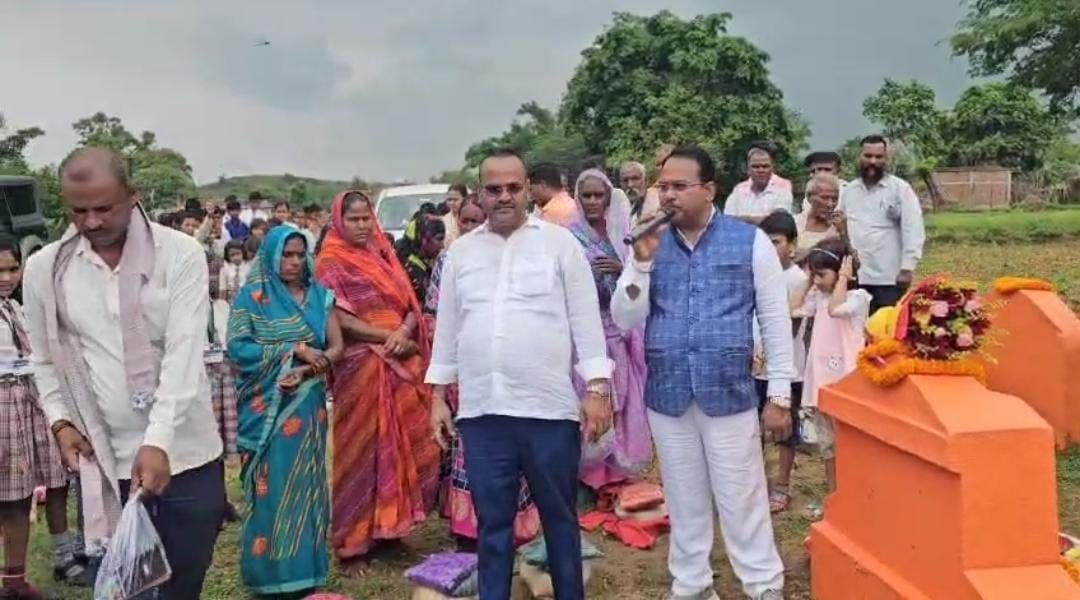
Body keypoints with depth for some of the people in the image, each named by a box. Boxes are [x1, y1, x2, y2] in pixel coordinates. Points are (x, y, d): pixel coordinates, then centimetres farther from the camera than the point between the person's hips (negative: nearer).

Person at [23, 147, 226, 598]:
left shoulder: (179, 254, -8)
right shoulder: (44, 268, 1)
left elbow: (184, 353, -16)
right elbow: (46, 361, 12)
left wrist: (158, 442, -24)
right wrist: (60, 421, -4)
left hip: (184, 453, -1)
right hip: (103, 460, 2)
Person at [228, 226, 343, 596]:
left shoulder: (320, 295, 7)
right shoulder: (251, 296, -1)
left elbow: (336, 347, 2)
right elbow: (238, 348, -11)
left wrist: (307, 369, -16)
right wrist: (295, 349, -16)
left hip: (308, 404, 3)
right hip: (267, 408, -3)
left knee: (306, 485, 8)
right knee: (271, 489, 1)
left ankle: (307, 569, 18)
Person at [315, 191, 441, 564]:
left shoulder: (383, 255, 15)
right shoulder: (331, 262, -1)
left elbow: (410, 304, 10)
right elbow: (338, 317, -11)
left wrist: (404, 332, -11)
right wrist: (388, 337, -15)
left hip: (402, 362, 5)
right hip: (361, 363, -5)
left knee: (403, 441, 7)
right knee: (363, 444, 0)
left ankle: (391, 519, 20)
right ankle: (357, 531, 10)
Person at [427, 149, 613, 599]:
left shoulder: (560, 242, 1)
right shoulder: (460, 251, 10)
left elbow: (586, 320, -1)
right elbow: (447, 327, 14)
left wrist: (597, 390, -6)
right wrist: (438, 396, 12)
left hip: (549, 406, -2)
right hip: (481, 409, 3)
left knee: (559, 516, 12)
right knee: (493, 519, 12)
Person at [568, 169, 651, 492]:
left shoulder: (621, 233, 7)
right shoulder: (570, 237, -1)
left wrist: (621, 270, -12)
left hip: (620, 328, 3)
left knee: (622, 400, 7)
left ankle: (618, 468, 21)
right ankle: (592, 473, 10)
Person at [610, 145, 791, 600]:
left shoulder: (750, 241, -2)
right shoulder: (650, 245, 5)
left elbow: (775, 321, -1)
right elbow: (625, 322, 1)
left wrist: (779, 396, -2)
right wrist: (642, 261, -12)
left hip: (729, 393, -3)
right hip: (667, 397, 3)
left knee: (742, 502, 6)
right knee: (684, 503, 16)